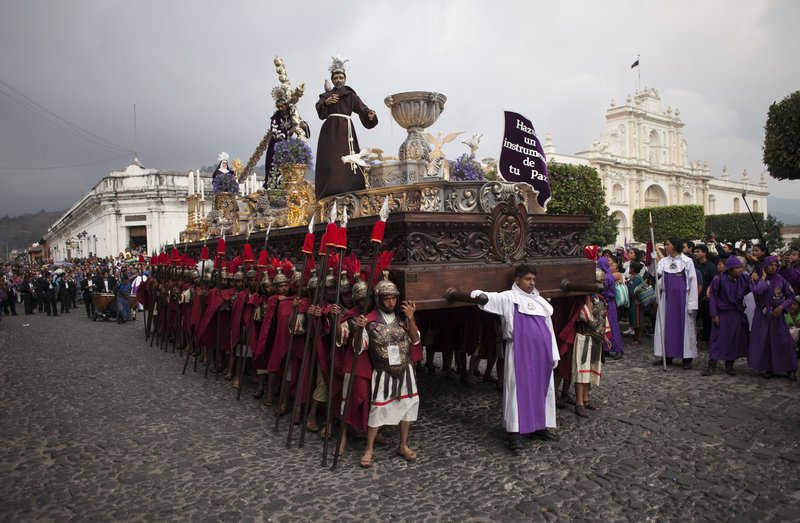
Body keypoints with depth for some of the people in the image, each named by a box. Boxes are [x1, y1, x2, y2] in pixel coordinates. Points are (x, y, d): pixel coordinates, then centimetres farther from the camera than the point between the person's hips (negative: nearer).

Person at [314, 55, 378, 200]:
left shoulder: (350, 95, 15)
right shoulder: (326, 95, 20)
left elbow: (362, 108, 0)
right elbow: (320, 110, 3)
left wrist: (370, 114, -21)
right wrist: (326, 102, -17)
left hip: (345, 129, -1)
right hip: (329, 130, 1)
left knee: (347, 159, -13)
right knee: (329, 160, -9)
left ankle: (350, 193, -17)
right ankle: (329, 194, -11)